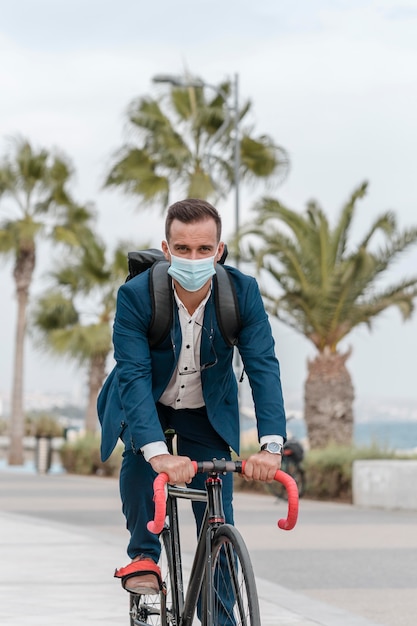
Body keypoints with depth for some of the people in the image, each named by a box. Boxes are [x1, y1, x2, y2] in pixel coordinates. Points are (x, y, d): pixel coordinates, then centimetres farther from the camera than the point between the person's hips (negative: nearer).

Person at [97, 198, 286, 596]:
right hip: (146, 403, -1)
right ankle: (144, 556, -10)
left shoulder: (243, 292, -24)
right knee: (139, 455, -31)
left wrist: (271, 445, -42)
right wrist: (158, 453, -50)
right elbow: (133, 376, -36)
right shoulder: (135, 295, -29)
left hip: (207, 410, 1)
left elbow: (263, 366, -28)